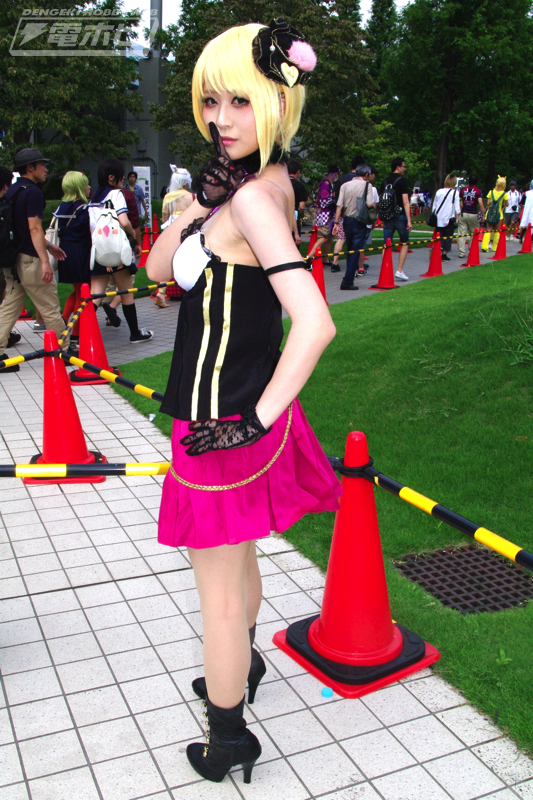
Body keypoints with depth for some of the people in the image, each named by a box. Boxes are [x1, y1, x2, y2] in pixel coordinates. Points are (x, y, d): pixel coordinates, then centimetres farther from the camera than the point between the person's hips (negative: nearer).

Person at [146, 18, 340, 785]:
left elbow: (314, 322, -34)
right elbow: (159, 267, 8)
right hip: (232, 409, 9)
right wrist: (197, 204, -8)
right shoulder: (262, 182, 6)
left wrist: (256, 421, -26)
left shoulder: (251, 197, -22)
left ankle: (227, 743, 30)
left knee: (219, 590, 9)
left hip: (224, 422, -9)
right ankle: (242, 667, 54)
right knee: (235, 559, 29)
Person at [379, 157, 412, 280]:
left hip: (387, 217, 5)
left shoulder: (385, 181, 10)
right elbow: (405, 202, -13)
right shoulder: (402, 181, -7)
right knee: (404, 244, 10)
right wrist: (409, 220, -14)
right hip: (400, 216, -5)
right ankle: (399, 271, 4)